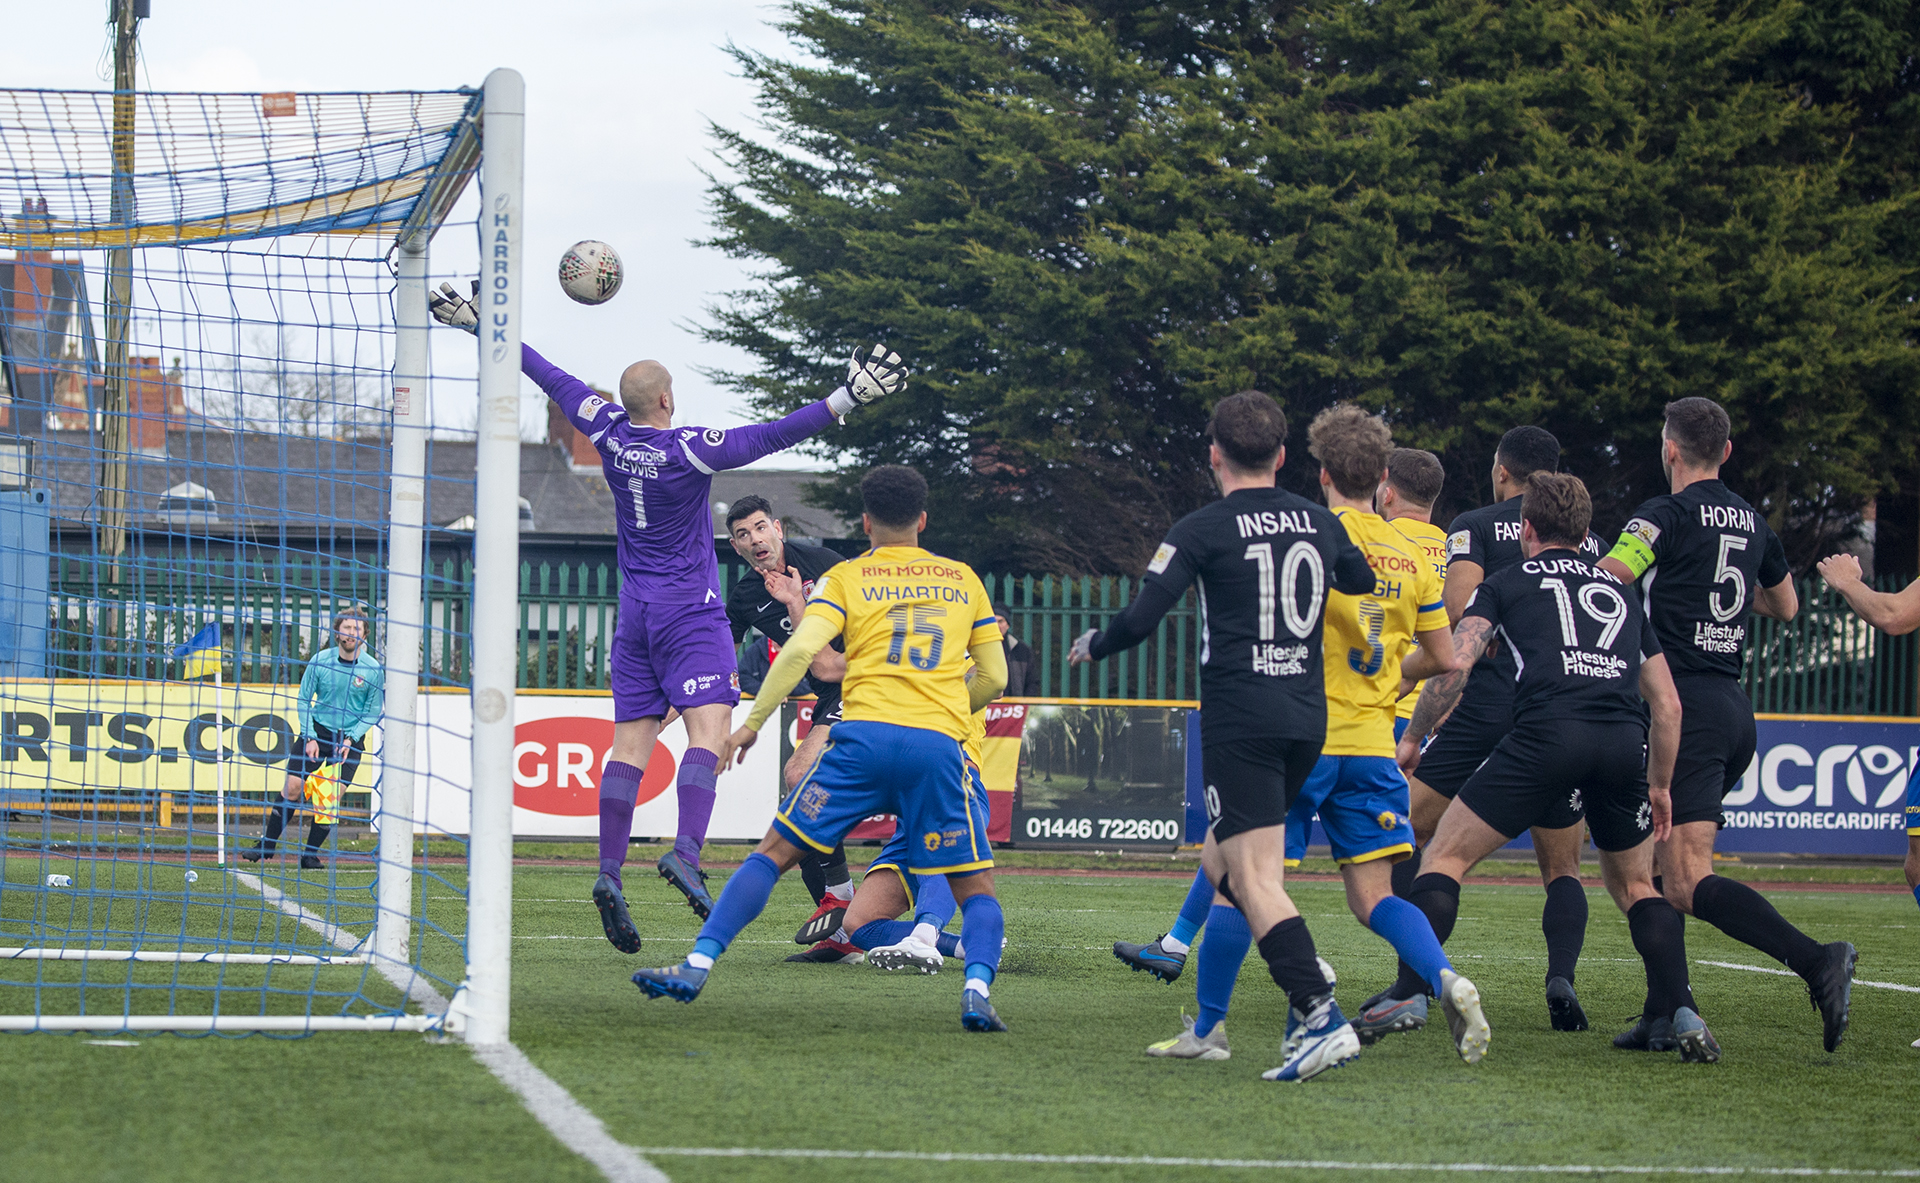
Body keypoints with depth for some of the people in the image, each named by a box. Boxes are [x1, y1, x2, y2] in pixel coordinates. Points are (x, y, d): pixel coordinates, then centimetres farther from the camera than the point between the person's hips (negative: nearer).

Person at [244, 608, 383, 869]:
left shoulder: (373, 669, -8)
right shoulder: (320, 661, -5)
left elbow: (373, 712, 0)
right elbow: (304, 700, 3)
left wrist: (350, 739, -12)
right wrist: (309, 737, -6)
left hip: (350, 739, -1)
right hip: (317, 731, 1)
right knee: (291, 787, -5)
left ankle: (310, 853, 9)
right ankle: (267, 844, 8)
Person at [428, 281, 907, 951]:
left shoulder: (609, 433, 1)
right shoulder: (690, 449, -14)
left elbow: (552, 380, 11)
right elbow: (773, 436, -20)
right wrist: (844, 401, -24)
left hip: (634, 613, 6)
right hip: (691, 612, -6)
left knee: (630, 744, 5)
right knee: (709, 730, -13)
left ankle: (610, 871, -4)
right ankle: (686, 853, -32)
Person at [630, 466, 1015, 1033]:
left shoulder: (845, 577, 12)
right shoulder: (963, 579, 19)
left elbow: (801, 650, -3)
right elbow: (993, 677, 19)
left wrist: (752, 722, 3)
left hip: (864, 735, -1)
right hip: (939, 746, 1)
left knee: (774, 853, 8)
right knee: (976, 888, 9)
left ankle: (697, 966, 0)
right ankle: (977, 989, -17)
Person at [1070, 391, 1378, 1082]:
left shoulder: (1203, 531, -5)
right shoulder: (1321, 524, 11)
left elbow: (1139, 620, -8)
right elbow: (1368, 594, 26)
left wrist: (1091, 647, 12)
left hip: (1240, 718, -6)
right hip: (1308, 715, 6)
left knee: (1255, 878, -11)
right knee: (1222, 857, 21)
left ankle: (1324, 1019, -25)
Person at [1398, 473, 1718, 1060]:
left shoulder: (1507, 583, 20)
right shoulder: (1620, 593, 30)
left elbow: (1454, 662, 7)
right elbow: (1667, 706, 27)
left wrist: (1413, 737, 19)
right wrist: (1659, 786, 38)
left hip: (1546, 733, -4)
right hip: (1624, 741, 4)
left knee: (1444, 856, 7)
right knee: (1634, 882, 23)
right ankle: (1678, 1015, 7)